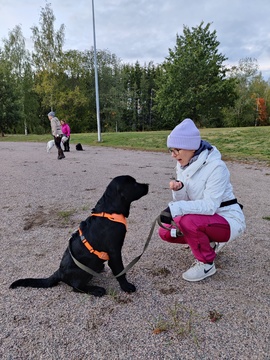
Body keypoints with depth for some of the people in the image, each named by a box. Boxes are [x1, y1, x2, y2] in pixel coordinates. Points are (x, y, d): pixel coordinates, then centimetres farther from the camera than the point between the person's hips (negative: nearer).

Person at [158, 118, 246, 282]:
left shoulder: (215, 166, -24)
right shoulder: (183, 165, -2)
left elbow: (210, 205, -30)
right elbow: (183, 200, -1)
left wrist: (176, 208, -38)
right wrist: (178, 190, -23)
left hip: (228, 220, -8)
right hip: (205, 219, 8)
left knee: (186, 221, -33)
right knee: (166, 231, -3)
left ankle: (206, 263, -6)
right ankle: (211, 242, 16)